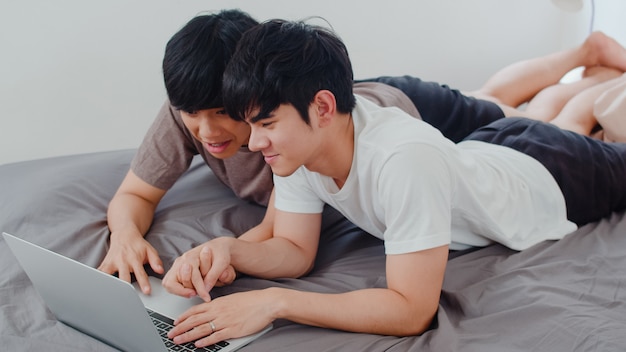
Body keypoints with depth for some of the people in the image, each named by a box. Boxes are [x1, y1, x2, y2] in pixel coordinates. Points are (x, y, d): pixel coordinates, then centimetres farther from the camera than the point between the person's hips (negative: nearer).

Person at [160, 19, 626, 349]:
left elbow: (412, 311, -45)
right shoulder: (298, 140, -25)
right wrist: (228, 250, -36)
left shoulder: (403, 160, -47)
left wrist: (274, 302, -49)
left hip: (549, 179, -4)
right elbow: (296, 251, -17)